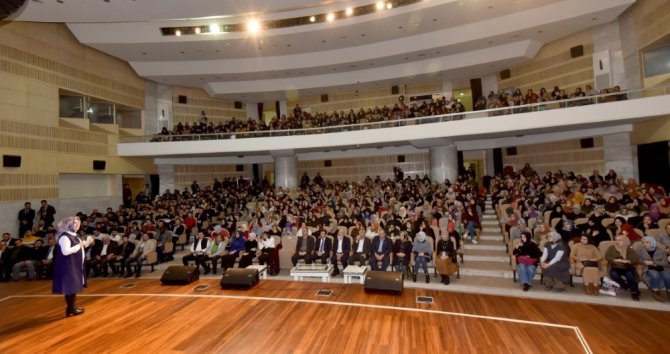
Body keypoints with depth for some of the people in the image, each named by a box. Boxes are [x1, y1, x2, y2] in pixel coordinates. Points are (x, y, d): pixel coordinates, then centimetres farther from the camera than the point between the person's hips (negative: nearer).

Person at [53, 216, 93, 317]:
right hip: (68, 266, -10)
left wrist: (86, 243, 6)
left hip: (76, 265, 10)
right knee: (70, 287, -3)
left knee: (74, 286, 16)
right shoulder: (65, 237, -19)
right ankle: (70, 309, 6)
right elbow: (66, 251, -28)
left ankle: (73, 306, 25)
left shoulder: (74, 235, 12)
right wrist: (79, 245, -20)